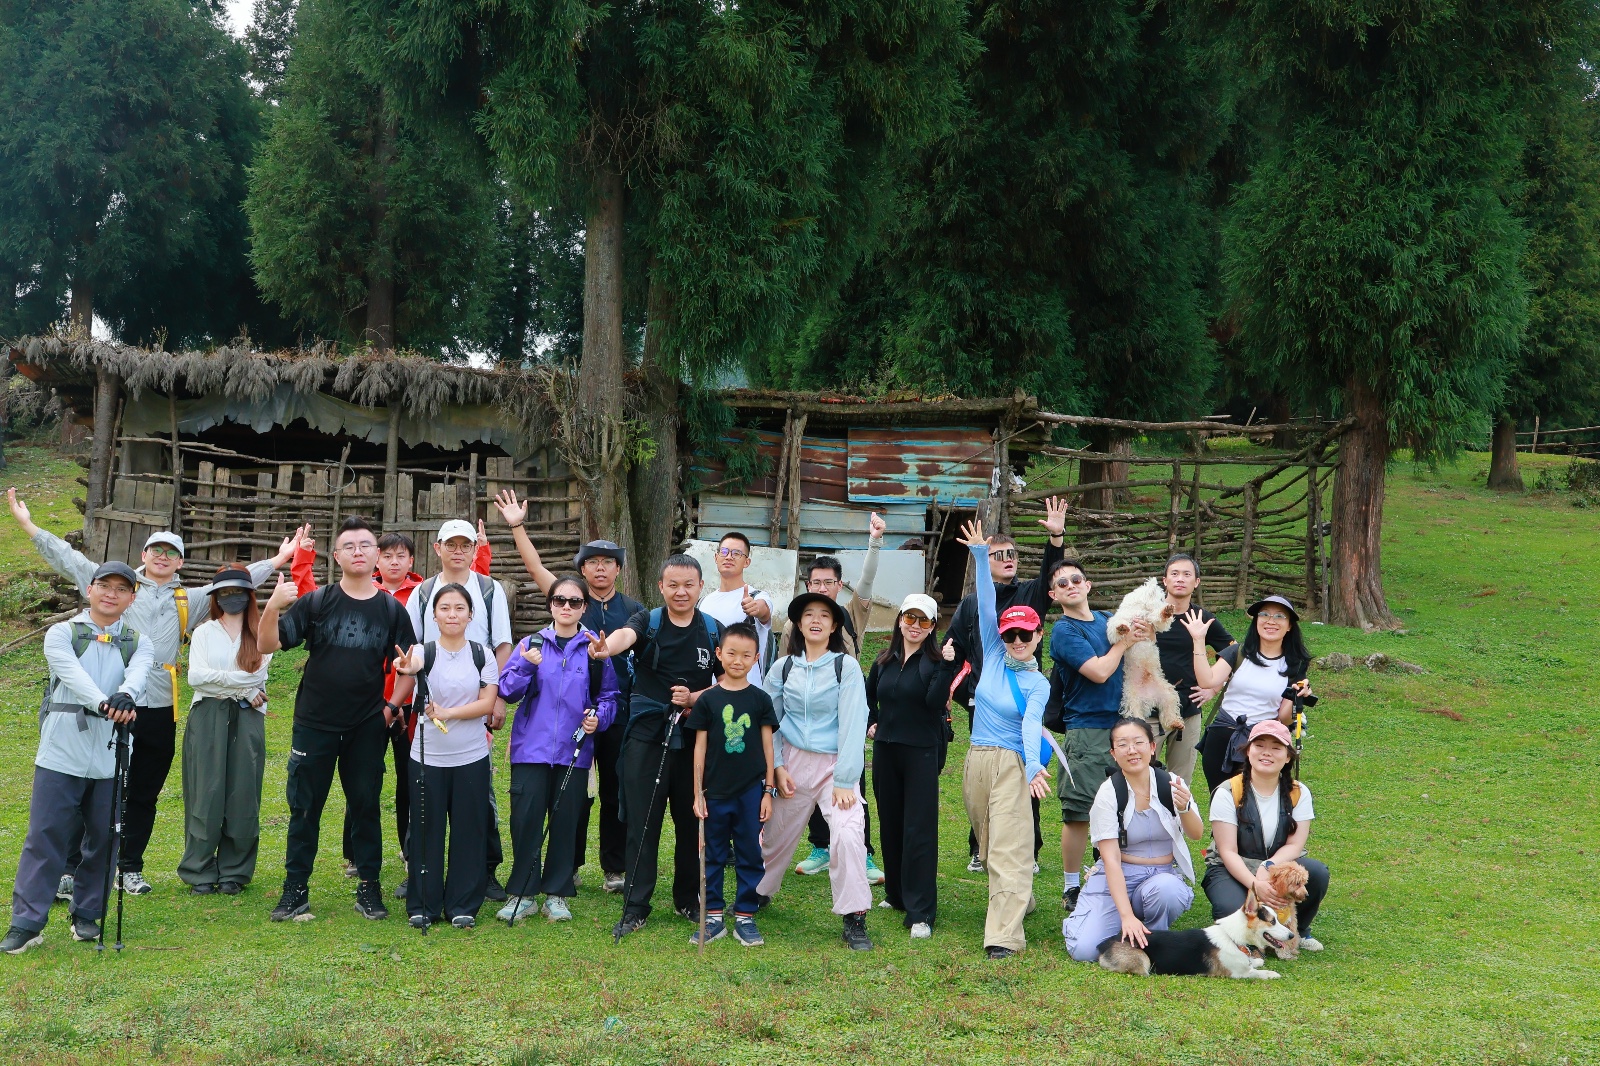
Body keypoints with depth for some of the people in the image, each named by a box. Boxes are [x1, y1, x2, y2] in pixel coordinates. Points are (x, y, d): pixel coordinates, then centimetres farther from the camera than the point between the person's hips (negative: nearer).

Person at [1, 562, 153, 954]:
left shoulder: (138, 643, 10)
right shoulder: (62, 634, 4)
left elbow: (137, 675, -13)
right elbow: (74, 675, -16)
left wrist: (125, 696, -37)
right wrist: (104, 705, -34)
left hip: (110, 757, 2)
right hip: (62, 752, -2)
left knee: (104, 837, 5)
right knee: (46, 835, -2)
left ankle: (88, 915, 20)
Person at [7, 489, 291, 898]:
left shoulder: (189, 600, 16)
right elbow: (70, 559, 10)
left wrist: (277, 561, 11)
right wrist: (28, 524, 8)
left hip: (160, 710, 3)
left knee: (144, 795, 10)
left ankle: (130, 867, 20)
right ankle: (73, 868, 2)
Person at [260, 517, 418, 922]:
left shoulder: (392, 609, 2)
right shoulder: (316, 602, -2)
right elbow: (267, 645, -8)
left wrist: (393, 706, -2)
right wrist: (273, 606, -25)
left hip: (368, 727, 1)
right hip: (315, 722, -1)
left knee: (366, 805, 7)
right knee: (305, 806, 5)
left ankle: (369, 887, 16)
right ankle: (295, 888, 15)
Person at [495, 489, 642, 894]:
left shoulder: (633, 610, 7)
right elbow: (537, 568, -3)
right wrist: (518, 526, -11)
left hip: (619, 712, 1)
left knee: (616, 791, 7)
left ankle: (614, 868, 17)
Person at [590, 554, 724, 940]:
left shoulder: (713, 631, 3)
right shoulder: (648, 621, -4)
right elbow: (626, 634, -27)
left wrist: (695, 698, -12)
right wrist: (606, 648, -51)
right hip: (647, 737, -2)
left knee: (691, 822, 10)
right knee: (642, 824, -1)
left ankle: (688, 900, 25)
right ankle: (635, 908, 6)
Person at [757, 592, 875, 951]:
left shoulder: (846, 666, -6)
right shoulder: (783, 667, 4)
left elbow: (853, 724, -11)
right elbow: (770, 722, 9)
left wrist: (844, 780, -16)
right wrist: (776, 767, -3)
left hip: (835, 763, -3)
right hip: (794, 761, 3)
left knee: (848, 834, -19)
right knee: (777, 833, 13)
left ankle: (855, 920, -9)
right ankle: (759, 892, 40)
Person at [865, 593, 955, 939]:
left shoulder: (935, 662, -5)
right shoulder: (884, 661, 9)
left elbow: (936, 701, -21)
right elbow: (869, 696, 26)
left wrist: (947, 666, -27)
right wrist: (870, 723, 12)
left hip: (922, 754, -5)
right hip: (885, 752, 5)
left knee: (919, 831, -7)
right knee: (890, 825, 14)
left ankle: (920, 912, -5)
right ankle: (897, 893, 31)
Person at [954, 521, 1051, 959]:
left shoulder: (1038, 684, -3)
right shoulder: (994, 657, 6)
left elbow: (1031, 723, -20)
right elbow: (986, 607, -2)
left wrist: (1032, 765, -37)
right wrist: (980, 557, -11)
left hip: (1011, 763, -5)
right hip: (976, 759, 5)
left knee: (1008, 849, -12)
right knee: (988, 848, 15)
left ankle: (1004, 935, -16)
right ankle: (1021, 900, 37)